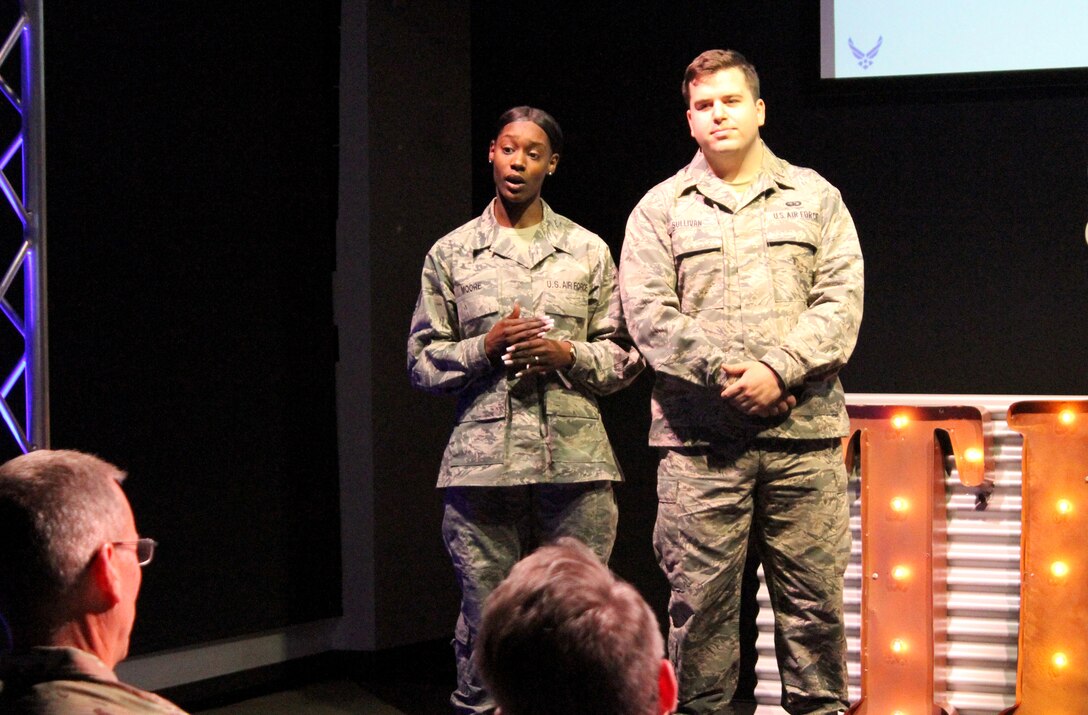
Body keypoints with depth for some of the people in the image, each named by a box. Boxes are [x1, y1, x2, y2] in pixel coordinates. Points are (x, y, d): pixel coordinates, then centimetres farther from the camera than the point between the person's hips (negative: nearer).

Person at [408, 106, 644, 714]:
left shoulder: (589, 251, 14)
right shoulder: (451, 253, 12)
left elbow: (625, 356, 12)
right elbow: (422, 362, 9)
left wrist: (568, 355, -7)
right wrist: (487, 347, -8)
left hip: (575, 459, 1)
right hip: (483, 459, 0)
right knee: (485, 619, 0)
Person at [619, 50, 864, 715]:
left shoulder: (814, 197, 13)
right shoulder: (661, 208, 11)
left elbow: (841, 300, 3)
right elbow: (649, 311, -1)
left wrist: (778, 370, -12)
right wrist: (725, 372, -13)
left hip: (804, 435, 1)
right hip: (700, 439, 0)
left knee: (813, 596, 2)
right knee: (700, 598, 0)